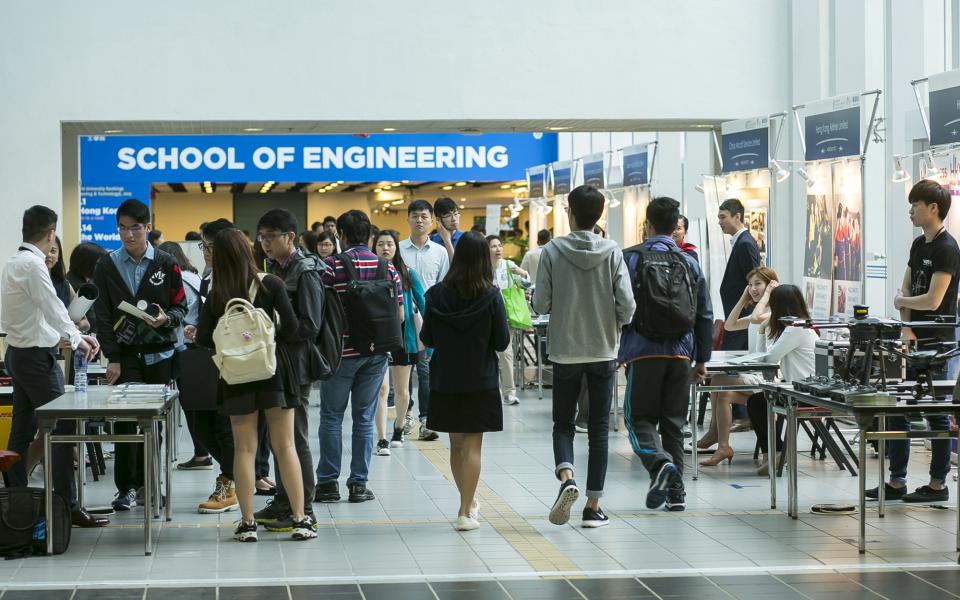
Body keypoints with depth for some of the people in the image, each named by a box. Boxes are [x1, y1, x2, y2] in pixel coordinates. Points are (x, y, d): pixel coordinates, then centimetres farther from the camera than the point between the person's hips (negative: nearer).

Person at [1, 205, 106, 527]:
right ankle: (68, 507, -7)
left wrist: (55, 338, 17)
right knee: (63, 429, -7)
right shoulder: (33, 265, -18)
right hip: (37, 356, -10)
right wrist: (76, 339, -5)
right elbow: (53, 308, -18)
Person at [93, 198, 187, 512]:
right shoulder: (107, 266, 4)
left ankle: (147, 481, 13)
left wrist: (166, 318, -16)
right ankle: (126, 487, -2)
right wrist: (112, 359, -6)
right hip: (126, 355, -1)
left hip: (160, 354, 1)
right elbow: (103, 316, 2)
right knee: (125, 419, -8)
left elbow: (181, 307, 8)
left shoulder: (166, 264, 4)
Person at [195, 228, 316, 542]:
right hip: (272, 369, -1)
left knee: (244, 449, 7)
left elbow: (203, 336, -6)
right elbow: (291, 326, -12)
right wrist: (273, 343, 6)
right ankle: (300, 519, 4)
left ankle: (247, 522, 7)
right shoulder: (270, 284, -7)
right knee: (285, 446, 4)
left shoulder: (216, 293, -2)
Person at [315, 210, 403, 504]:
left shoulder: (332, 266, -10)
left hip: (340, 350, -3)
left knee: (332, 416, 7)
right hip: (376, 352, 3)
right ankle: (359, 483, 10)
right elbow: (399, 314, 4)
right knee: (364, 418, 9)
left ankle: (328, 482, 8)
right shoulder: (388, 268, 2)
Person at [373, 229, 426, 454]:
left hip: (402, 336, 2)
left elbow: (422, 304, 3)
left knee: (402, 391, 12)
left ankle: (398, 429, 36)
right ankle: (382, 440, -7)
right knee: (382, 389, -10)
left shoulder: (408, 274, 2)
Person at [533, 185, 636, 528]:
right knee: (599, 428, 9)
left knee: (563, 423, 13)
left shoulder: (553, 251, -8)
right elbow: (627, 304, -10)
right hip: (604, 351, 1)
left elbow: (540, 304, -10)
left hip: (565, 351, -1)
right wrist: (614, 325, 11)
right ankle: (593, 506, 9)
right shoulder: (612, 252, -6)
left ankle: (566, 477, -15)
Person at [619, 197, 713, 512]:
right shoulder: (690, 262, 9)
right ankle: (676, 492, 8)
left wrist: (616, 351, 5)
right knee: (674, 423, 10)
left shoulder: (633, 259, -3)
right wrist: (702, 358, 17)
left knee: (639, 418, 4)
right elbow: (705, 314, 11)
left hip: (644, 353, -4)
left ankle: (661, 463, -24)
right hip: (681, 353, 4)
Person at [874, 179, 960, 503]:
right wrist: (906, 328, -4)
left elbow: (932, 300, -20)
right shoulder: (919, 245, 13)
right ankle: (896, 482, 16)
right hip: (914, 340, 9)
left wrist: (901, 302, -3)